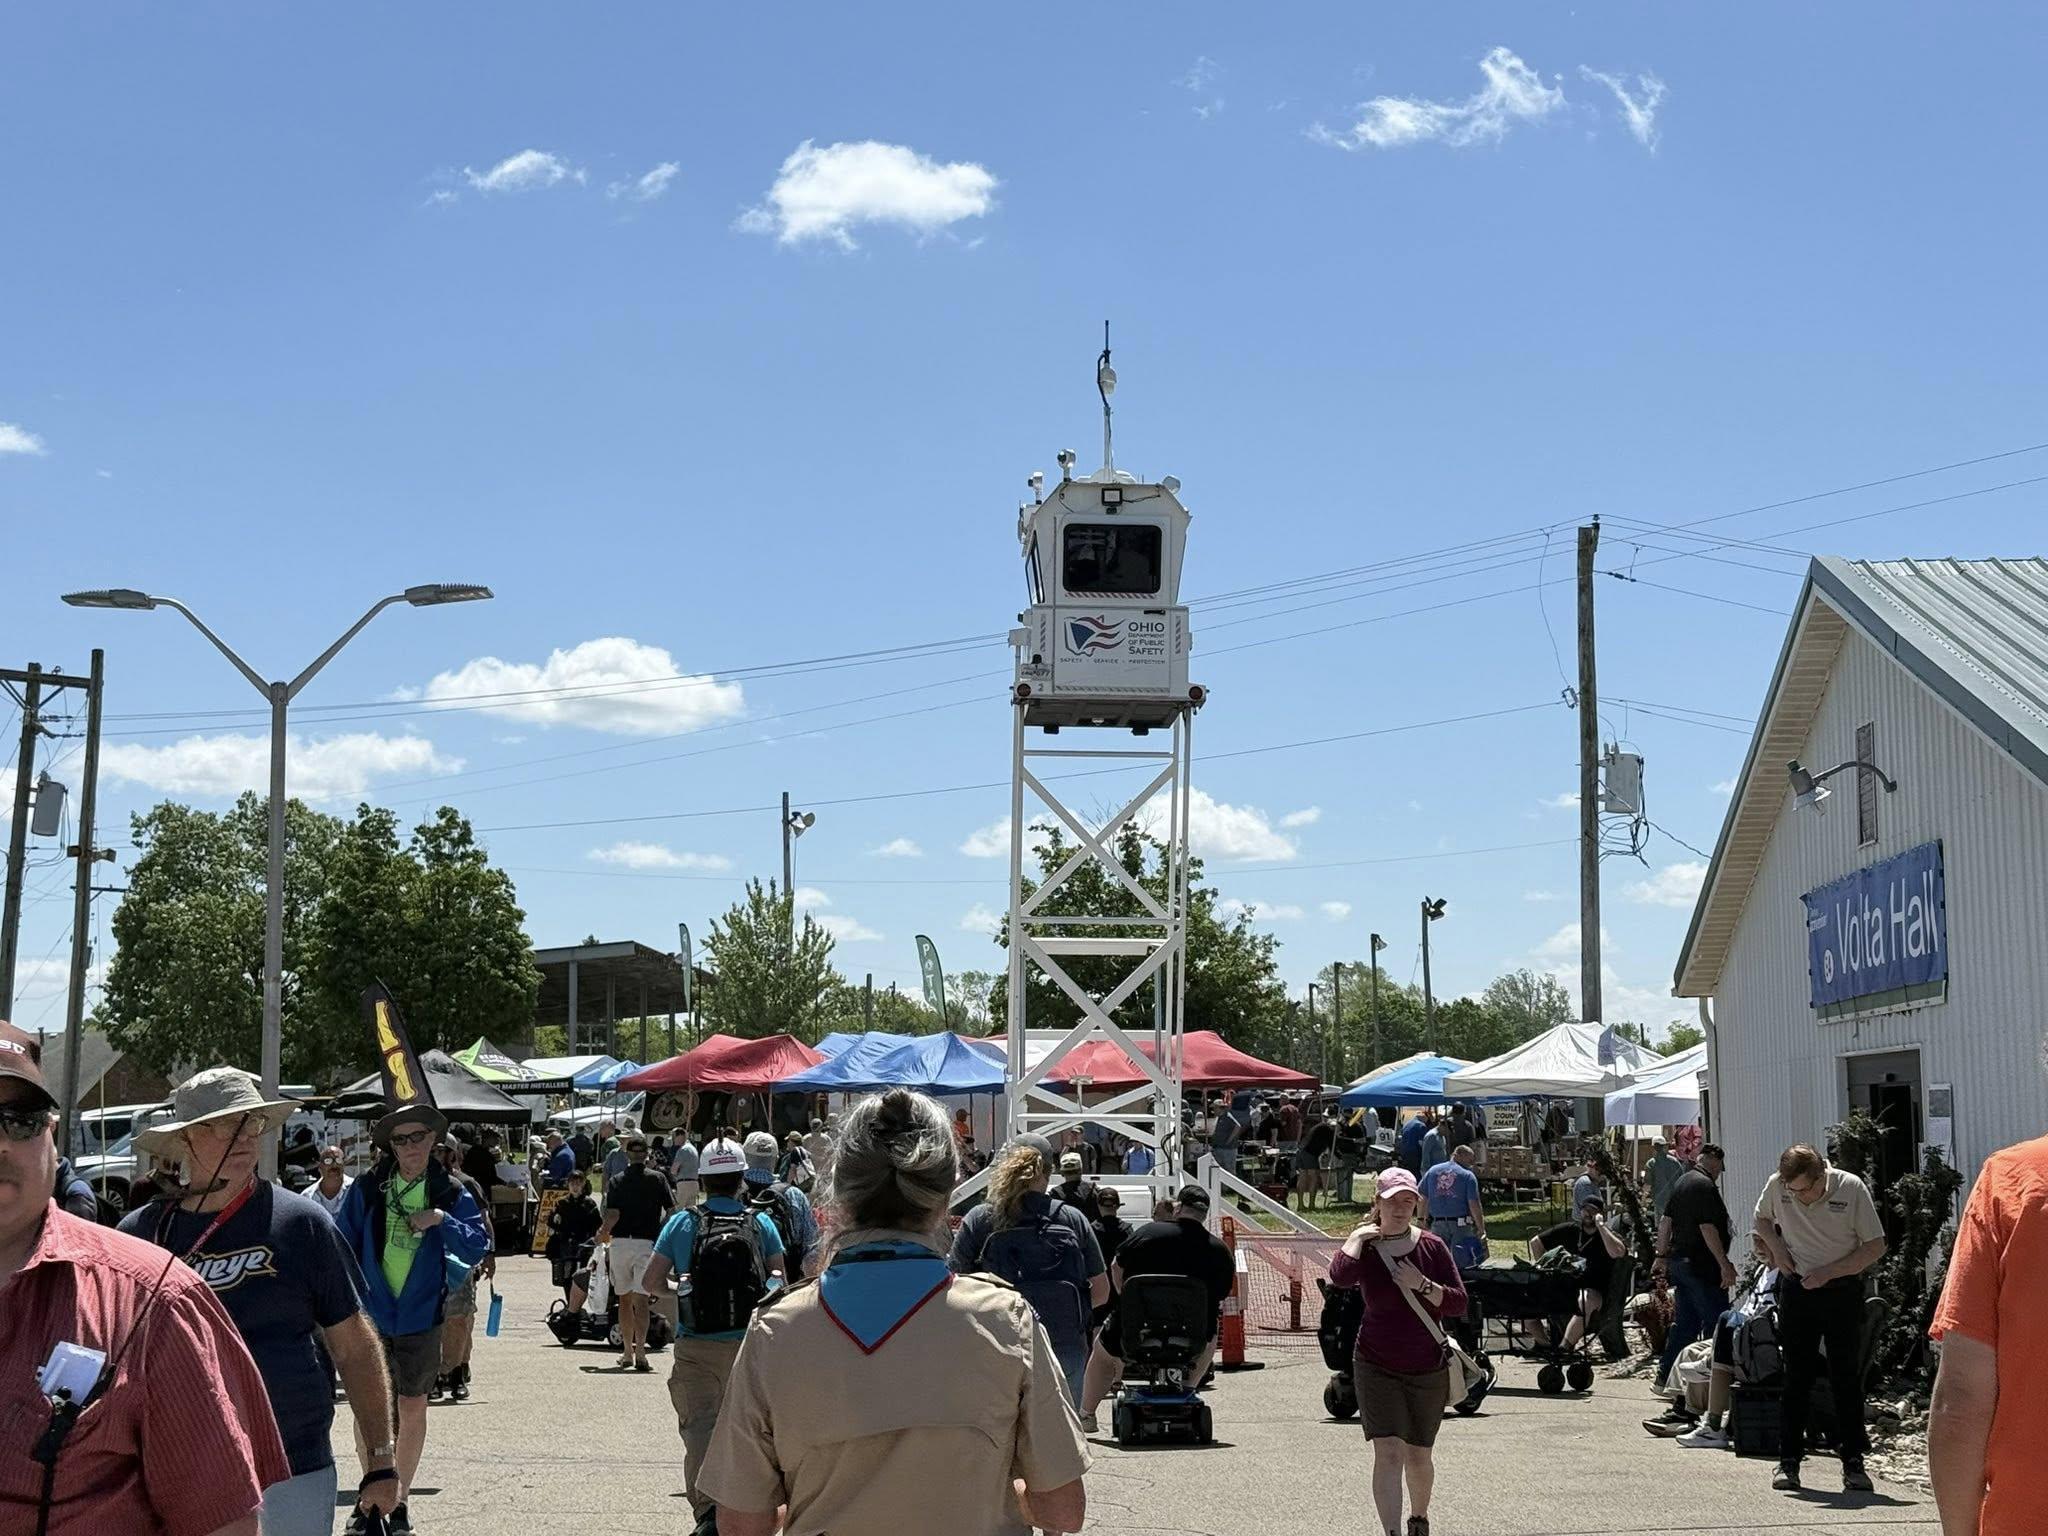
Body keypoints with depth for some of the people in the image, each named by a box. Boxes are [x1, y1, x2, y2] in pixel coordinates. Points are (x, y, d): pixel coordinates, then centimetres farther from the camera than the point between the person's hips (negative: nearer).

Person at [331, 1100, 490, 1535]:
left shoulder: (450, 1194, -1)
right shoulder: (367, 1189, -2)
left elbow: (476, 1250, -7)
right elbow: (343, 1247, 2)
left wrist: (441, 1220, -20)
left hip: (420, 1318, 1)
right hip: (369, 1314, -1)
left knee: (412, 1409, 9)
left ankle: (399, 1499, 24)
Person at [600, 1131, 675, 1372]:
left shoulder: (616, 1181, 1)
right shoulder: (657, 1179, 2)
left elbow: (612, 1215, -9)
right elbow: (672, 1211, -2)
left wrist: (603, 1233, 9)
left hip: (620, 1242, 1)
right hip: (647, 1242, -1)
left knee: (624, 1299, 15)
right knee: (640, 1300, -6)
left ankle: (627, 1352, 22)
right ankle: (640, 1352, -20)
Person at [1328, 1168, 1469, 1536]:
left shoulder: (1431, 1246, -1)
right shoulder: (1365, 1246, -6)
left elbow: (1459, 1304, -4)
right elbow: (1339, 1276, -30)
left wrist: (1422, 1285, -18)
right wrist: (1357, 1237, -18)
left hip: (1427, 1369, 2)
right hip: (1377, 1368, -2)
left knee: (1419, 1456, 16)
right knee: (1388, 1453, -15)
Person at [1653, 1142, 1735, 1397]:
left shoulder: (1682, 1181, 14)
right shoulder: (1705, 1185, -15)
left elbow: (1665, 1221, 18)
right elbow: (1707, 1228, -21)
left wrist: (1662, 1254, 24)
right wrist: (1724, 1264, -19)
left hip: (1679, 1261, 9)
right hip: (1701, 1265, -9)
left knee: (1684, 1322, 13)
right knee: (1716, 1323, -3)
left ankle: (1665, 1378, 13)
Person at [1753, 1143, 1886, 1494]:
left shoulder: (1852, 1188, -14)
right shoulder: (1776, 1185, -6)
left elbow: (1875, 1247, -9)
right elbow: (1762, 1219, 16)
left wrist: (1828, 1272, -17)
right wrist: (1777, 1247, -5)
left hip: (1842, 1290, -2)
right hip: (1797, 1290, 2)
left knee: (1846, 1378, 0)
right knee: (1796, 1378, 2)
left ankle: (1853, 1463, 7)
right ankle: (1789, 1461, 8)